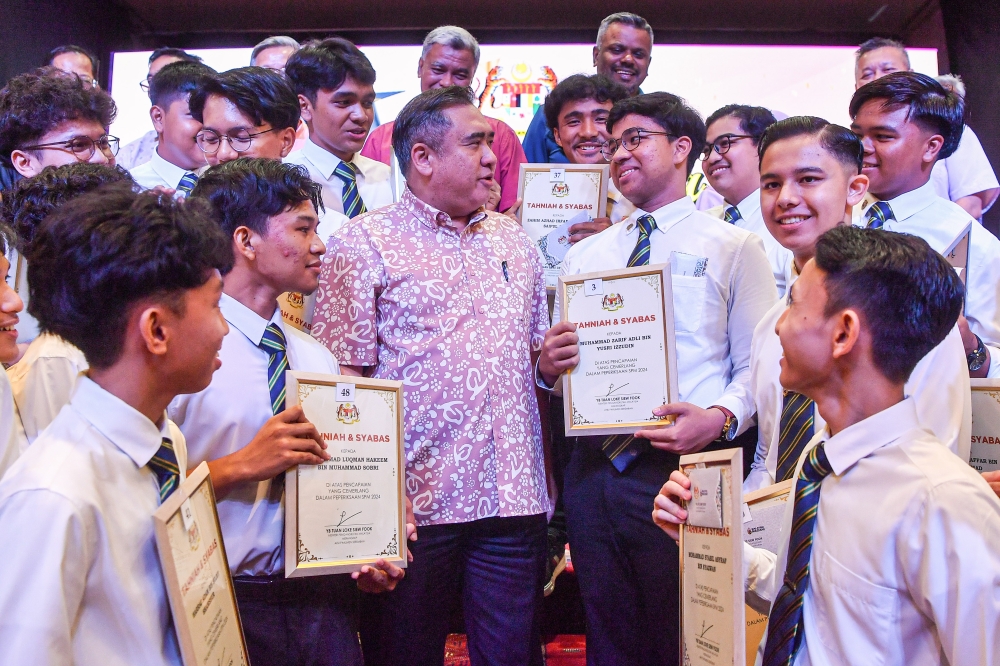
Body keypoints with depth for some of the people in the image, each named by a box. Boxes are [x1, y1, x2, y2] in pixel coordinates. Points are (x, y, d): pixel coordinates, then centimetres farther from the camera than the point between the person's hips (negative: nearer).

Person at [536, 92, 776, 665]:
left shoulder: (735, 247, 2)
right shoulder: (585, 255, 15)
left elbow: (758, 366, -5)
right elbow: (553, 371, 17)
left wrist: (720, 417, -23)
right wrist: (548, 366, -6)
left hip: (680, 468, -4)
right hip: (594, 466, 5)